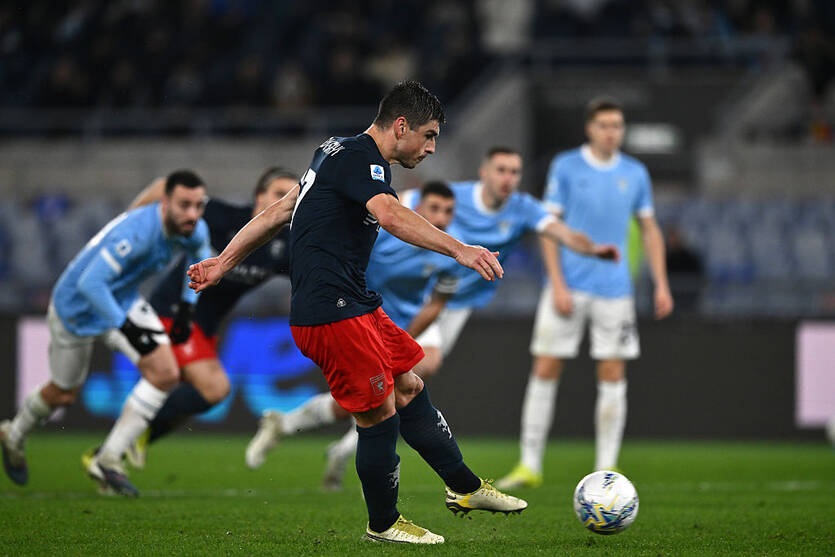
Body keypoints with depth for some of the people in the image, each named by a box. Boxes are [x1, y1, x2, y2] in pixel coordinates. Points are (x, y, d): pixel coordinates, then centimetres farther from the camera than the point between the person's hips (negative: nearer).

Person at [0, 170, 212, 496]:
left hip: (123, 301, 6)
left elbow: (199, 254, 13)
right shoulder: (136, 233, -40)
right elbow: (90, 283, -39)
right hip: (77, 307, -6)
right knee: (63, 394, 14)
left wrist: (187, 308, 5)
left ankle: (108, 460, -7)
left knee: (165, 373, -15)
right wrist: (125, 326, -37)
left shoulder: (195, 232, -15)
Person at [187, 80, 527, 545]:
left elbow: (277, 214, 23)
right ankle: (384, 524, 11)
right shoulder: (360, 158, -15)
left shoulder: (339, 152, 17)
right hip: (332, 311, -11)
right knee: (381, 414, -4)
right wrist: (459, 250, -43)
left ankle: (466, 488, 26)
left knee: (409, 388, 16)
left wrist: (225, 263, 28)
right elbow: (391, 215, -34)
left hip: (356, 305, 11)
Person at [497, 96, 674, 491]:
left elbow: (649, 230, 14)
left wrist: (661, 284, 6)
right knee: (545, 370, -3)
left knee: (612, 376, 0)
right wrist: (557, 284, -10)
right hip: (569, 287, -2)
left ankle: (606, 469, 6)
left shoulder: (635, 174, 7)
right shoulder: (566, 167, -1)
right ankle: (530, 465, 3)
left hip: (614, 291, 2)